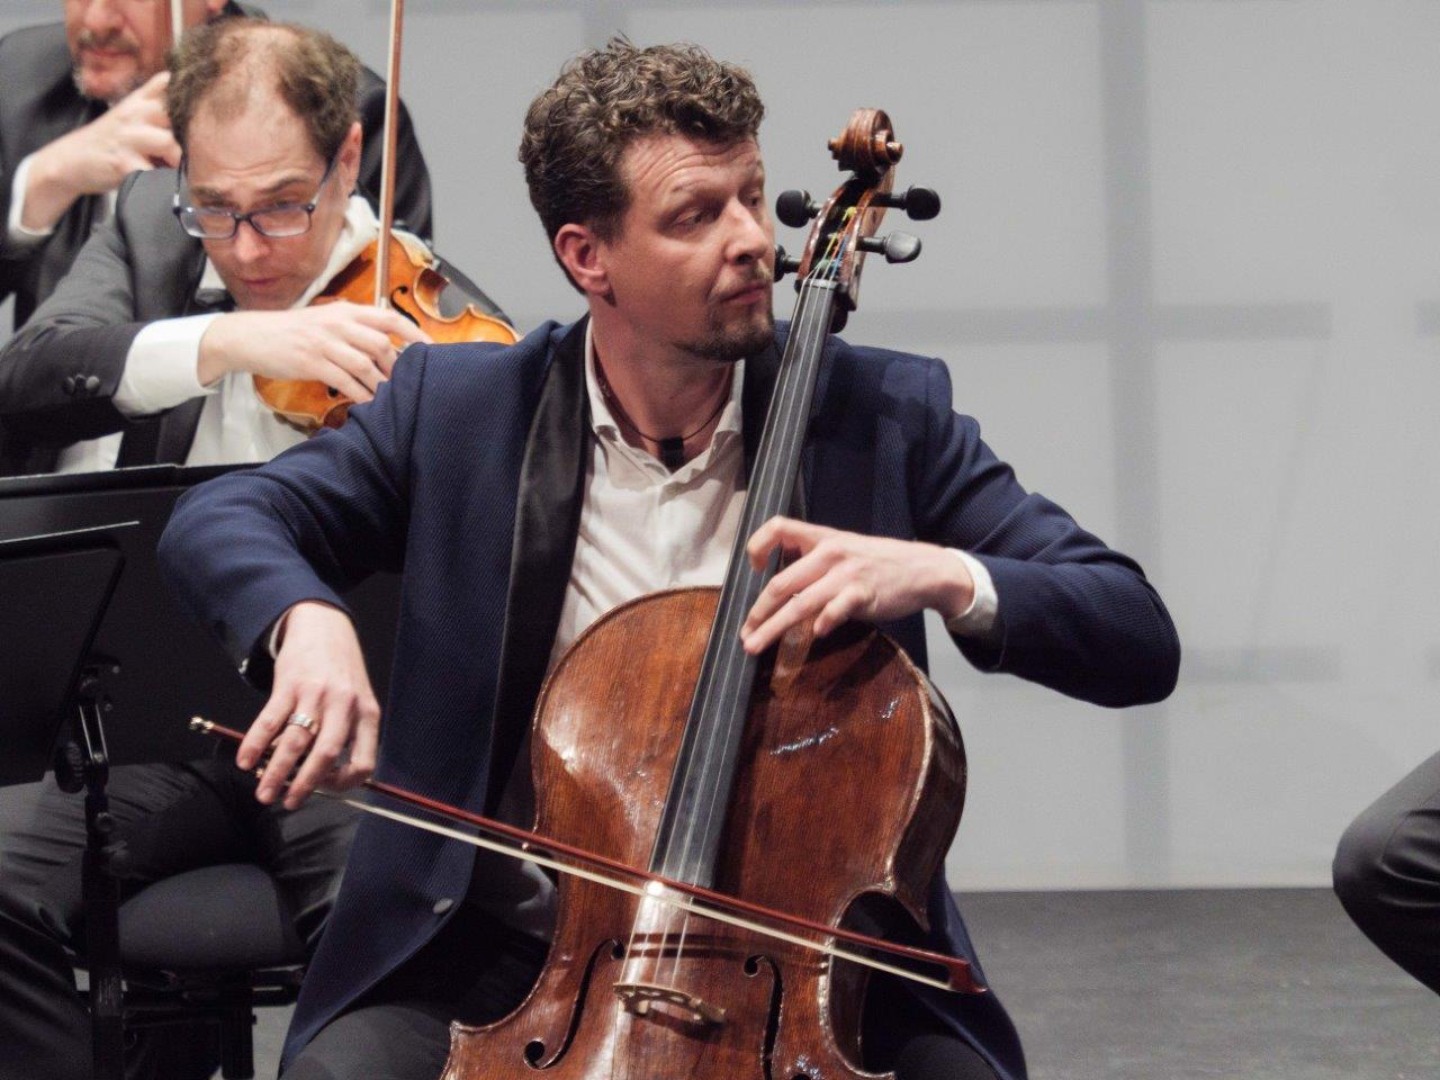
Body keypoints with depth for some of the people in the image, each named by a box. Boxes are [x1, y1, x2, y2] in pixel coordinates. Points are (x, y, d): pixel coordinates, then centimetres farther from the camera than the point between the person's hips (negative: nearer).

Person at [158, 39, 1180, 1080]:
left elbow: (1139, 642, -3)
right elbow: (215, 522, -1)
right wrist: (305, 622, -24)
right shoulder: (458, 408, 3)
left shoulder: (887, 416, 0)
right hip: (515, 970, 0)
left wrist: (946, 576, -23)